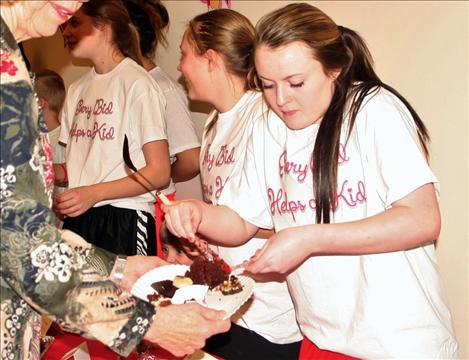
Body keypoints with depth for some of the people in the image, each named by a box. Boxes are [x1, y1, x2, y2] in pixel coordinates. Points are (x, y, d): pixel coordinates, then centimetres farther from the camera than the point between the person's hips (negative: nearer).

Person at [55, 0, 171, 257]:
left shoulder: (137, 84, -9)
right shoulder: (77, 90, 12)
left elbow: (159, 173, -12)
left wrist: (92, 193, -16)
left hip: (124, 219, -6)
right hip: (78, 218, 6)